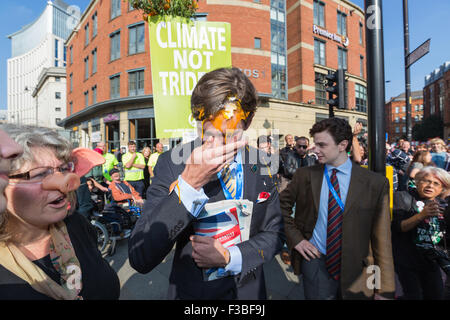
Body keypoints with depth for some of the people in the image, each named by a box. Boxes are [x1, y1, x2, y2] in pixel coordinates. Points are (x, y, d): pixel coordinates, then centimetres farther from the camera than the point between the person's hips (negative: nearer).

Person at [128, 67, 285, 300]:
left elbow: (274, 234, -3)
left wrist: (229, 257, -19)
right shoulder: (171, 163, -20)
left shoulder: (261, 165, -12)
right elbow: (139, 259, -25)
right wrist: (188, 184, -37)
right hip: (191, 291, -1)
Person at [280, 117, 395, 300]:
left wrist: (384, 290, -2)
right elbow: (282, 204, 7)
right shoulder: (305, 175, -6)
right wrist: (295, 237, -2)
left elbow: (381, 239, -5)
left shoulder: (375, 183, -8)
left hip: (356, 267, 0)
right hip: (316, 261, 0)